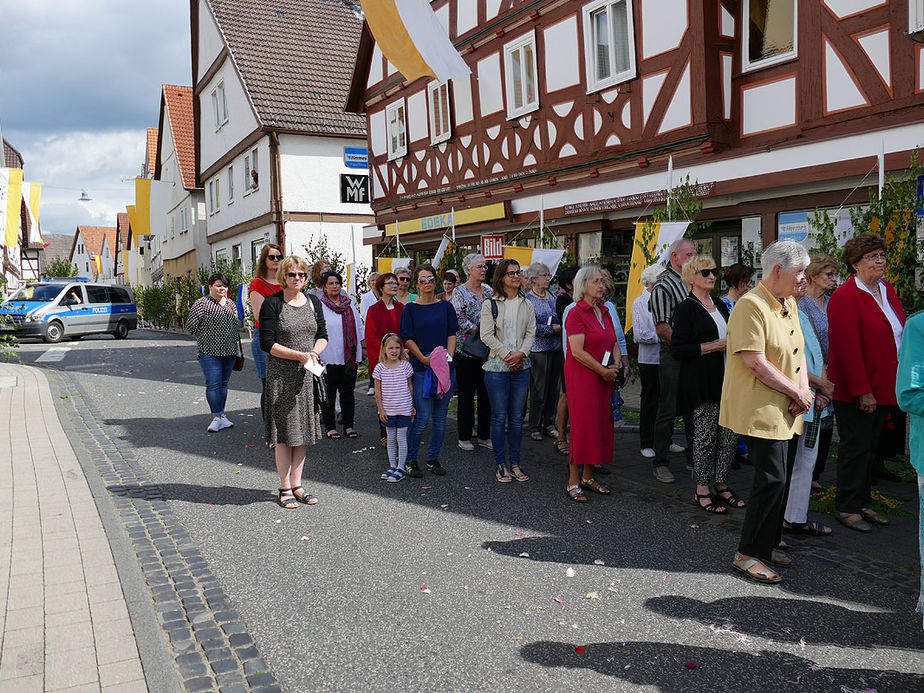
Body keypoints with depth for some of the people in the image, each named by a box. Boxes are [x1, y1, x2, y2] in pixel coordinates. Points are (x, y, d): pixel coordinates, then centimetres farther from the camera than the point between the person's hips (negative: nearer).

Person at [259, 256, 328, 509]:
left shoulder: (313, 302, 9)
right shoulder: (272, 304, -6)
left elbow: (323, 335, 11)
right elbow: (267, 343, -12)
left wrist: (314, 353, -9)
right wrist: (300, 355, -18)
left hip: (308, 375, 5)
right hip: (281, 375, -5)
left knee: (302, 431, 9)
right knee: (284, 431, -1)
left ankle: (296, 485, 18)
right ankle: (285, 488, 10)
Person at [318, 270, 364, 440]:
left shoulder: (349, 304, 10)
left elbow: (359, 326, 16)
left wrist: (363, 347, 11)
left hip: (349, 357, 4)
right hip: (329, 357, -4)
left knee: (348, 391, 9)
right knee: (329, 393, 4)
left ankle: (348, 426, 17)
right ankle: (330, 427, 13)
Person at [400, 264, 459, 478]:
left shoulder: (445, 306, 9)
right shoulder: (410, 309, 2)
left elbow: (452, 334, 8)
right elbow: (408, 339, -1)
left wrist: (448, 357, -7)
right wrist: (424, 358, -13)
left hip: (445, 368, 3)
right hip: (421, 369, -3)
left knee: (440, 417, 7)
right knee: (423, 418, -7)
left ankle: (433, 459, 21)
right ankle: (410, 460, 10)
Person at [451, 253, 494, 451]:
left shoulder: (489, 291, 12)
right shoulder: (459, 292, -3)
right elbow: (459, 318, -13)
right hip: (466, 349, -5)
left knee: (486, 392, 8)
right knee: (466, 393, 1)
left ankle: (484, 435, 18)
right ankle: (464, 436, 11)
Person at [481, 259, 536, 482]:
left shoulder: (527, 304, 11)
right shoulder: (490, 304, -2)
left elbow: (531, 333, 6)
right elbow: (487, 335, -7)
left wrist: (520, 353, -11)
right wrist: (507, 354, -13)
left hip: (521, 367, 4)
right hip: (497, 367, -4)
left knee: (516, 418, 8)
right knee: (499, 417, 2)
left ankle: (515, 462, 19)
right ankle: (500, 463, 13)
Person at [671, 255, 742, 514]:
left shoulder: (720, 306, 16)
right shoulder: (686, 308, -7)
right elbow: (677, 349, -14)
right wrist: (714, 346, -16)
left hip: (725, 379, 7)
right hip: (701, 382, -7)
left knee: (730, 433, 7)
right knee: (705, 434, -2)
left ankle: (721, 485, 21)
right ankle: (702, 490, 10)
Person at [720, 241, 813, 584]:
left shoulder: (790, 304, 12)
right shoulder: (751, 305, -18)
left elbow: (797, 350, 16)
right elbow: (756, 363, -23)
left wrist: (804, 389, 0)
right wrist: (796, 392, -14)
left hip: (782, 409, 9)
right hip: (759, 410, -9)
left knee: (776, 478, 15)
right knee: (772, 479, -8)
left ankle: (767, 544, 29)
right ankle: (747, 554, 4)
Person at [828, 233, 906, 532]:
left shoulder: (887, 290, 11)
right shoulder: (845, 297, -15)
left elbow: (901, 332, 16)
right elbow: (848, 348, -19)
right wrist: (863, 391, -20)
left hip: (882, 387, 8)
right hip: (855, 391, -8)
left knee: (869, 446, 15)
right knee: (856, 447, 1)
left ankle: (862, 503, 27)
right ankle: (846, 508, 14)